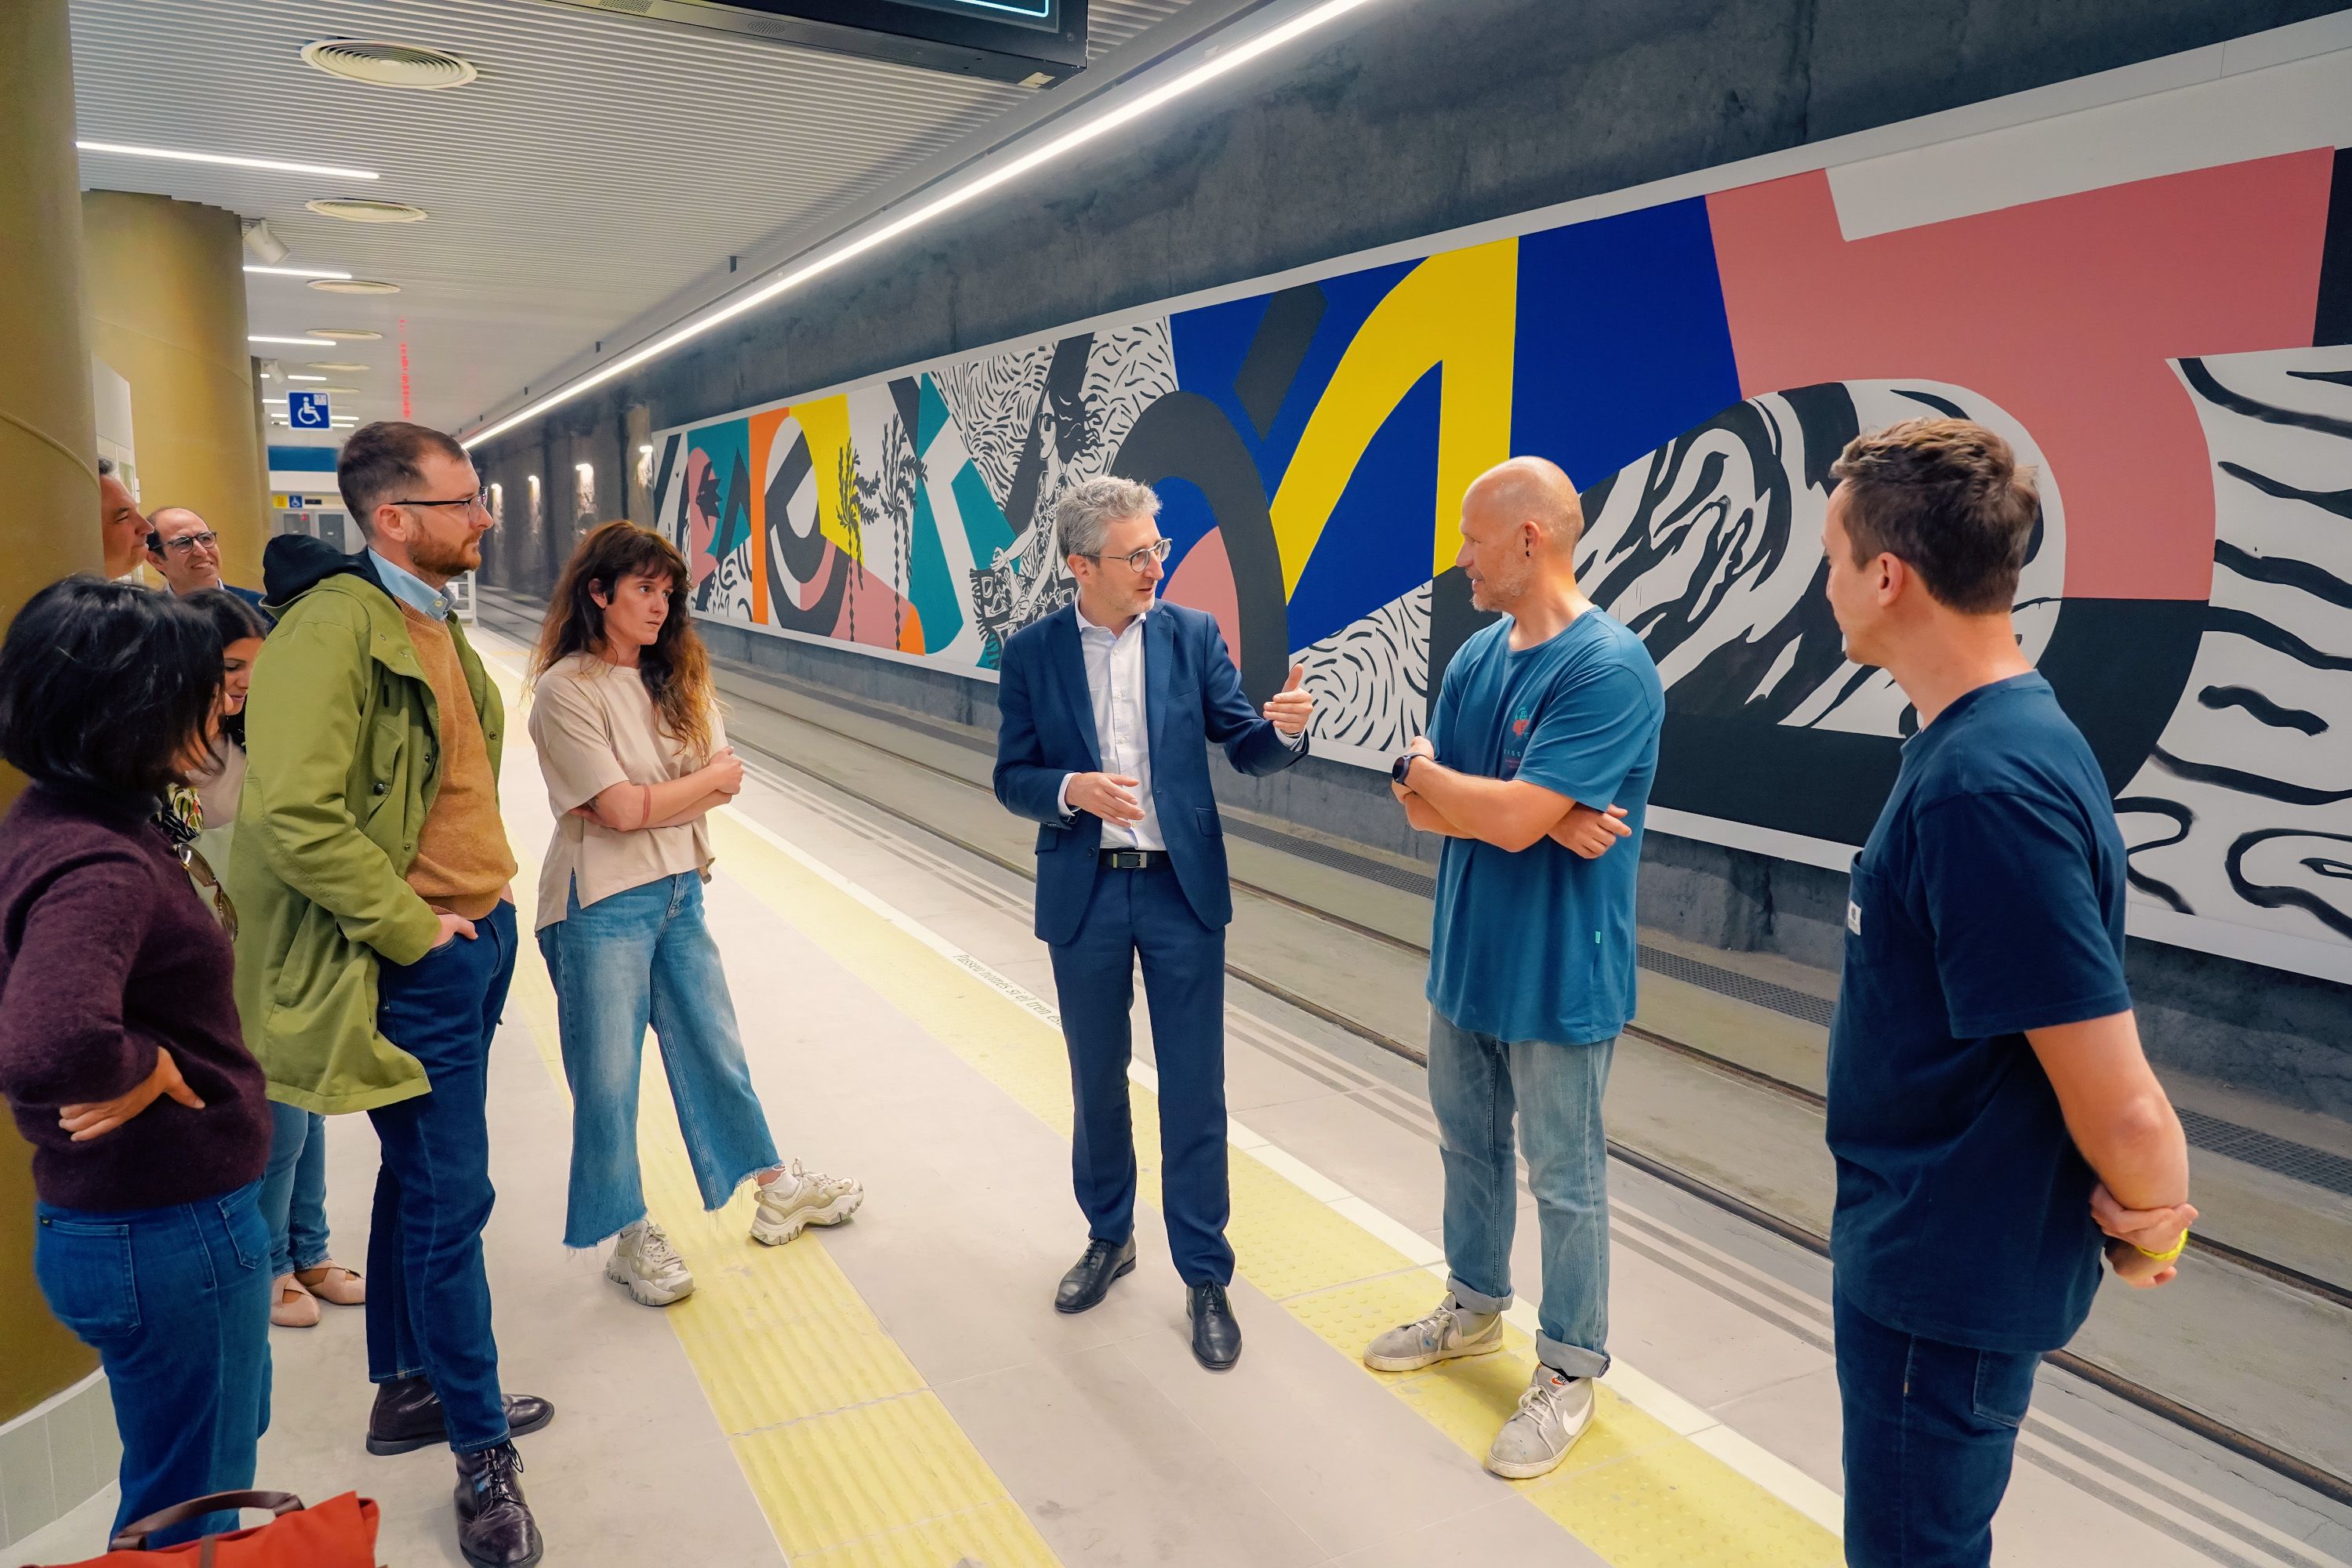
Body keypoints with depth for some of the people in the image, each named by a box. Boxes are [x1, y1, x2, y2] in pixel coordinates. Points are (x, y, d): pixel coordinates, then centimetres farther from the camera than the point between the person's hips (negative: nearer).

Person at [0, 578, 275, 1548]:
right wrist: (148, 1072, -26)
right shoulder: (100, 866, -29)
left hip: (116, 1215, 10)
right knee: (195, 1514, 12)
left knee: (220, 1444, 30)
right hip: (169, 1233, -9)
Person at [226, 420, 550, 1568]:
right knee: (449, 1200, 0)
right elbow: (296, 816, -26)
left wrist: (490, 885, 14)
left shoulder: (434, 621, 11)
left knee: (417, 1183, 21)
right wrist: (415, 929, -19)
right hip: (416, 967, -9)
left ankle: (406, 1390, 38)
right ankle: (483, 1454, 16)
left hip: (471, 942, 9)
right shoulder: (334, 626, -19)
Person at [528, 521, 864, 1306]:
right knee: (608, 1079, 7)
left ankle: (775, 1193, 33)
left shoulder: (677, 676, 6)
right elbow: (620, 809, -19)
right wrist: (708, 778, -5)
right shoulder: (566, 689, -13)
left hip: (679, 892, 6)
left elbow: (726, 782, -1)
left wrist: (648, 801, -16)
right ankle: (632, 1239, 24)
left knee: (715, 1051, 18)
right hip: (602, 907, -6)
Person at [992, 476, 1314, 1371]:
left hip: (1183, 891, -1)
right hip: (1084, 896, 1)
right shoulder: (1031, 653, -2)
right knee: (1097, 1082, 16)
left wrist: (1287, 729, -24)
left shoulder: (1192, 636, -2)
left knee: (1194, 1090, 4)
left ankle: (1205, 1278, 20)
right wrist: (1073, 791, -21)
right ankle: (1109, 1238, 38)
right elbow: (1012, 778, 0)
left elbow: (1246, 749, -2)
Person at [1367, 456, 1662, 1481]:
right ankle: (1474, 1308, 43)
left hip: (1558, 976, -7)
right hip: (1465, 958, 8)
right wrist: (1542, 817, -17)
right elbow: (1421, 809, 0)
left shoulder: (1609, 668, -21)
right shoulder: (1476, 657, 3)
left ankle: (1568, 1373, 28)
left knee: (1564, 1182, 9)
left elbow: (1511, 820, -27)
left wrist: (1425, 769, -9)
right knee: (1469, 1146, 22)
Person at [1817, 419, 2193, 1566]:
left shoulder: (1987, 788, -30)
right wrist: (2144, 1214, 6)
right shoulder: (2004, 736, 2)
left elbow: (2118, 1103, -27)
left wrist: (2154, 1216, -8)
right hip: (1923, 1244, 9)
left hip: (1947, 1274, -9)